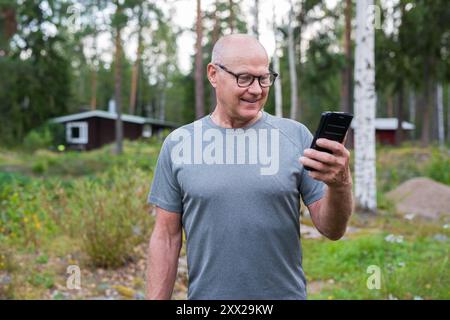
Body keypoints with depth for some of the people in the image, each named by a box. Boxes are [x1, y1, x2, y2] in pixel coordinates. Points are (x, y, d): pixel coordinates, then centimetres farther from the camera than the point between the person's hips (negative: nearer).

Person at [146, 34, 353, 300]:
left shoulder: (296, 136, -4)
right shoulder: (179, 143, -3)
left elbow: (332, 230, -5)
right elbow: (167, 237, 0)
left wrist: (340, 185, -24)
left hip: (286, 292, 1)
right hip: (206, 293, 0)